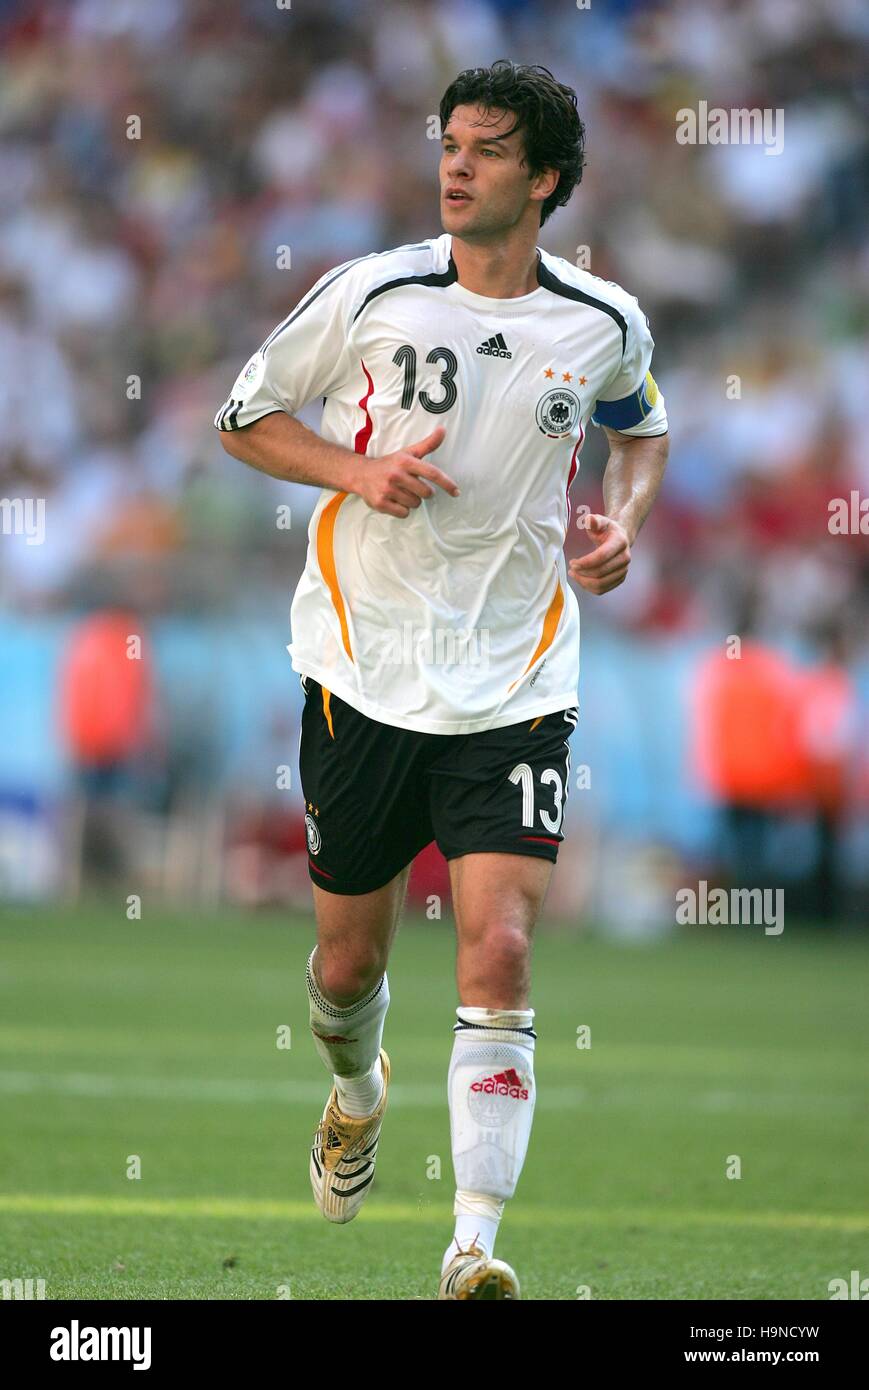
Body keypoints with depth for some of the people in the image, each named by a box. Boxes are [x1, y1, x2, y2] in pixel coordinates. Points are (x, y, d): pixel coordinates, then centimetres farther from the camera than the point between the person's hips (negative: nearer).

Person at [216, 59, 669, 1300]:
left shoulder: (606, 325, 0)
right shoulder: (371, 294, -5)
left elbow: (642, 425, 22)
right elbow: (245, 416, 5)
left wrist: (625, 518, 1)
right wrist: (357, 470, -13)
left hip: (514, 686, -1)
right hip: (364, 673, 1)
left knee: (498, 955, -16)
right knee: (348, 960, 12)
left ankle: (473, 1253, -20)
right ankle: (358, 1095, 48)